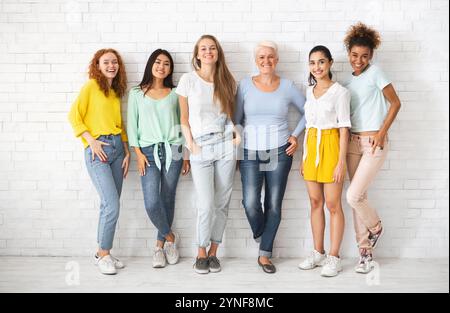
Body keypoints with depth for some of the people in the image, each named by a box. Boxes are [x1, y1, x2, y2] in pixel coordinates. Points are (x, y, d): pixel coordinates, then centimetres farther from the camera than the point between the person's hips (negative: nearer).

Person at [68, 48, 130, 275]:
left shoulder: (116, 91, 17)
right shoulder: (91, 86, -1)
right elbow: (74, 116, -6)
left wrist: (126, 152, 10)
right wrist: (91, 141, -13)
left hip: (117, 147, 6)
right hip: (97, 150, -6)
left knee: (109, 205, 7)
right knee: (112, 205, -12)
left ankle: (103, 253, 19)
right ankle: (103, 255, 4)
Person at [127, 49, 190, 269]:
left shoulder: (175, 93, 10)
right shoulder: (136, 93, 8)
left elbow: (183, 124, 10)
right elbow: (132, 125, 6)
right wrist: (138, 153, -4)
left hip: (173, 151, 1)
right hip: (149, 152, -1)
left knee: (168, 199, 5)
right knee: (151, 202, -12)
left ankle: (160, 245, 21)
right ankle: (170, 237, 13)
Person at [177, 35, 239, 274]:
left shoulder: (227, 81, 9)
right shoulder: (188, 79, 1)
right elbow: (184, 118, 4)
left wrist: (236, 132, -1)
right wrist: (191, 143, -4)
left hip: (225, 145, 3)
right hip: (200, 149, -2)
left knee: (222, 203, 4)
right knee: (207, 205, -8)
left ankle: (213, 252, 19)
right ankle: (201, 253, 12)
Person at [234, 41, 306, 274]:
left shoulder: (287, 86, 3)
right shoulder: (245, 85, 2)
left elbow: (307, 112, 14)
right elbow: (237, 118, 6)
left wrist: (295, 135, 4)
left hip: (280, 152, 1)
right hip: (250, 152, -1)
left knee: (274, 204, 3)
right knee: (251, 202, -12)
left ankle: (265, 255, 18)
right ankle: (259, 234, 23)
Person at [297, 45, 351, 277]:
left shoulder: (340, 92, -7)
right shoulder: (310, 91, 12)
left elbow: (344, 129, -9)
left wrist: (341, 162, -13)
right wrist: (304, 156, 14)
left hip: (330, 146, -6)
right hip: (311, 146, 6)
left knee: (332, 205, 0)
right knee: (315, 202, 11)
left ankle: (334, 258, 10)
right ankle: (318, 253, 22)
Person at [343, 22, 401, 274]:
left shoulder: (375, 72, -4)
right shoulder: (349, 81, 12)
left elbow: (395, 103, -5)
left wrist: (381, 133, -11)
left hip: (374, 143, -6)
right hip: (353, 142, 6)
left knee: (354, 196, -12)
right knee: (359, 197, 6)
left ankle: (376, 227, 20)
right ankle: (366, 253, 17)